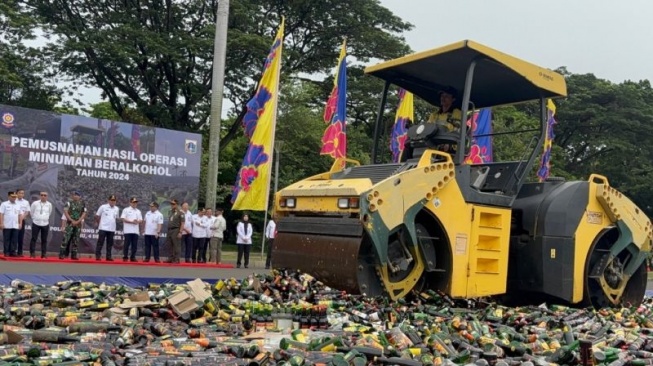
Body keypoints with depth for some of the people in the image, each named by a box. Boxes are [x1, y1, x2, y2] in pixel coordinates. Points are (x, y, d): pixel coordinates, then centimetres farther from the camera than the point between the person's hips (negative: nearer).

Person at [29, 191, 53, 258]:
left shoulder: (49, 204, 0)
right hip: (36, 223, -1)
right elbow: (31, 212, 10)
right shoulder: (35, 203, -5)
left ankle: (44, 253, 9)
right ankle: (32, 253, 4)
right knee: (33, 238, 0)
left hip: (45, 224, 1)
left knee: (44, 240, 5)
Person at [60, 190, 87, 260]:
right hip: (70, 223, -3)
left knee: (75, 240, 6)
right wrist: (72, 221, -12)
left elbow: (84, 214, 3)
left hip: (78, 224, 3)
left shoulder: (83, 204, 7)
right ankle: (61, 254, -7)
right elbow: (65, 212, -4)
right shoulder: (69, 203, 0)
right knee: (66, 239, -9)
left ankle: (74, 255, 11)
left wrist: (78, 221, -9)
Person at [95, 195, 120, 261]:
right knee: (100, 242, -3)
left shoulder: (117, 209, 9)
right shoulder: (103, 207, -2)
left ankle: (108, 256, 11)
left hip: (112, 229, 4)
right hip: (103, 228, -4)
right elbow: (97, 216, 5)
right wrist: (98, 223, 10)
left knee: (110, 244, 6)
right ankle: (97, 256, 0)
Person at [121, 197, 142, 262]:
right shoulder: (126, 210, 3)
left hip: (136, 231, 5)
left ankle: (133, 257, 9)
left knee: (135, 245, 3)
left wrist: (137, 221, -9)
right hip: (128, 230, -5)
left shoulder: (138, 211, 17)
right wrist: (131, 222, -15)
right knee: (127, 244, -4)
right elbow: (123, 219, -7)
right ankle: (125, 257, 1)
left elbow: (141, 220, 14)